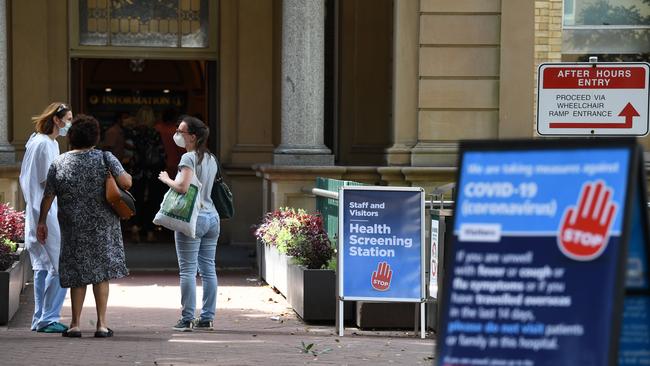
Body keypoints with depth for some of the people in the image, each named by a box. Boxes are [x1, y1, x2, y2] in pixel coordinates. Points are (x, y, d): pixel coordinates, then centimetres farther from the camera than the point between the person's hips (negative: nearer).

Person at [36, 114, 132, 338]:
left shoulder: (59, 163, -2)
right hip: (102, 226, -1)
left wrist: (42, 222, 11)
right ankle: (102, 323, 5)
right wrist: (126, 180, 6)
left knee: (77, 273, 10)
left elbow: (48, 196, 1)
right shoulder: (105, 158, -7)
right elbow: (125, 181, -17)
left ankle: (76, 324, 9)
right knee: (101, 272, 7)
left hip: (73, 228, 1)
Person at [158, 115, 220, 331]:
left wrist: (166, 179, -4)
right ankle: (207, 318, 11)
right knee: (208, 269, 9)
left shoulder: (189, 158, -10)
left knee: (188, 270, -4)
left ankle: (187, 319, -4)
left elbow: (182, 187, -22)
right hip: (211, 216, 8)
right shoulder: (211, 159, 14)